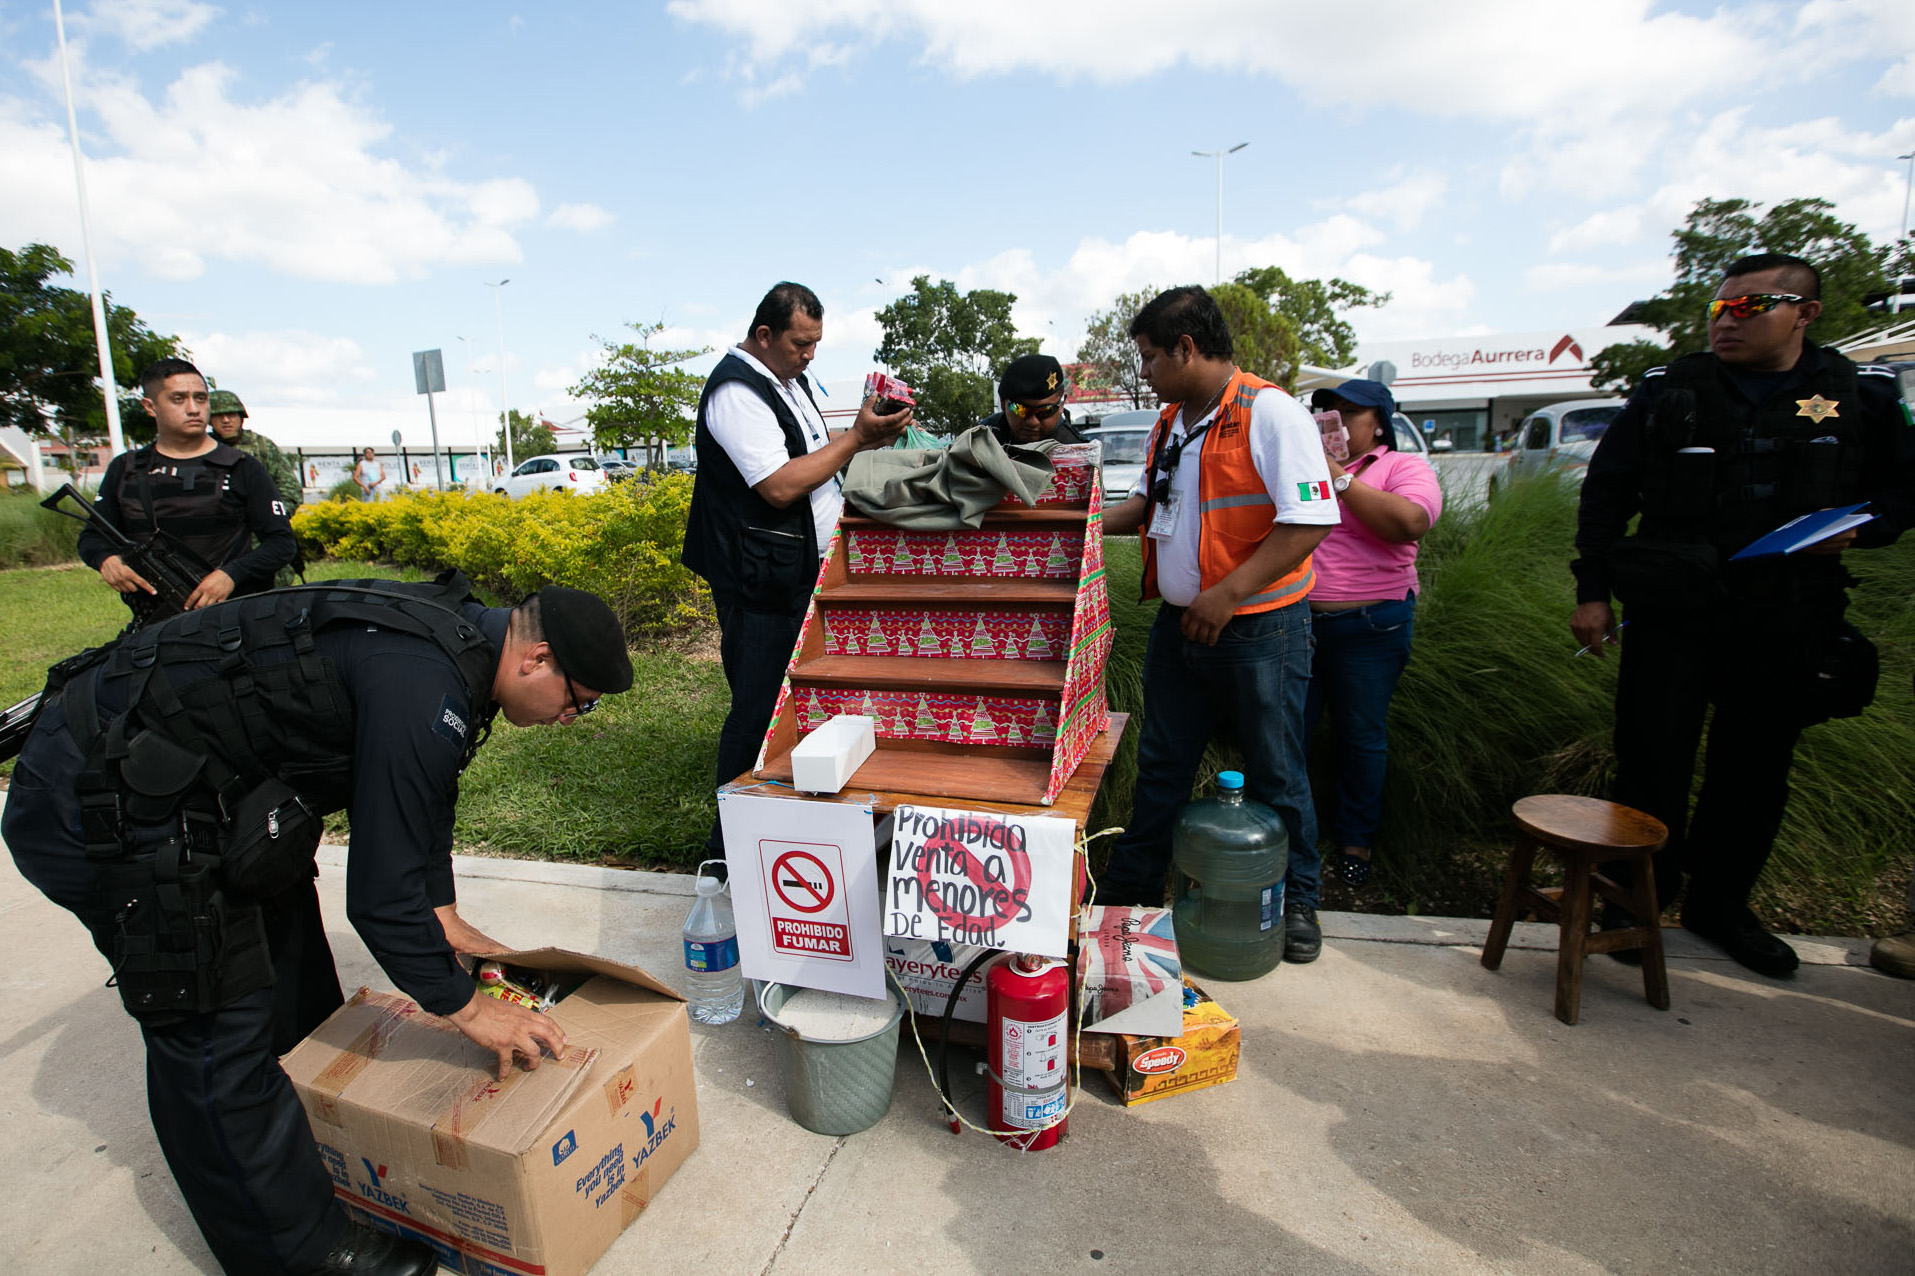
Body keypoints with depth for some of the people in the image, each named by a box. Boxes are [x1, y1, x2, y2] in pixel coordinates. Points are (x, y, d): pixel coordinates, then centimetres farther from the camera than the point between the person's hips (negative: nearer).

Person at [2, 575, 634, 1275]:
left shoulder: (454, 636, 0)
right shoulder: (422, 690, -31)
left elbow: (417, 796, 15)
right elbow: (380, 894, -26)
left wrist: (445, 920, 18)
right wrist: (465, 1008, -11)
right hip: (95, 802, -10)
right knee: (217, 1031, -3)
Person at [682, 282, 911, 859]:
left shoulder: (787, 378, 16)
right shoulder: (737, 391, -15)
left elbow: (813, 455, 23)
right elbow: (780, 487, -23)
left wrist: (866, 438, 4)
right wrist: (856, 437, -18)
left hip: (800, 572, 10)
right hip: (761, 584, -10)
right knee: (759, 712, -4)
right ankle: (730, 845, 10)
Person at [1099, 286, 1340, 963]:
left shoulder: (1272, 414, -15)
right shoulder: (1172, 422, 10)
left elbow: (1309, 521, -21)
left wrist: (1228, 593, -24)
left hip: (1258, 628, -7)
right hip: (1179, 622, 7)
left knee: (1276, 773, 8)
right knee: (1161, 765, 16)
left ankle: (1297, 902, 29)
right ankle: (1130, 888, 31)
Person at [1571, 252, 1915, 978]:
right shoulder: (1668, 392, 2)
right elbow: (1605, 493, 3)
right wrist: (1592, 589, -2)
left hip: (1787, 619, 2)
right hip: (1672, 609, -2)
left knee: (1756, 766, 11)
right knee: (1652, 759, -1)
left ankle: (1720, 903, 27)